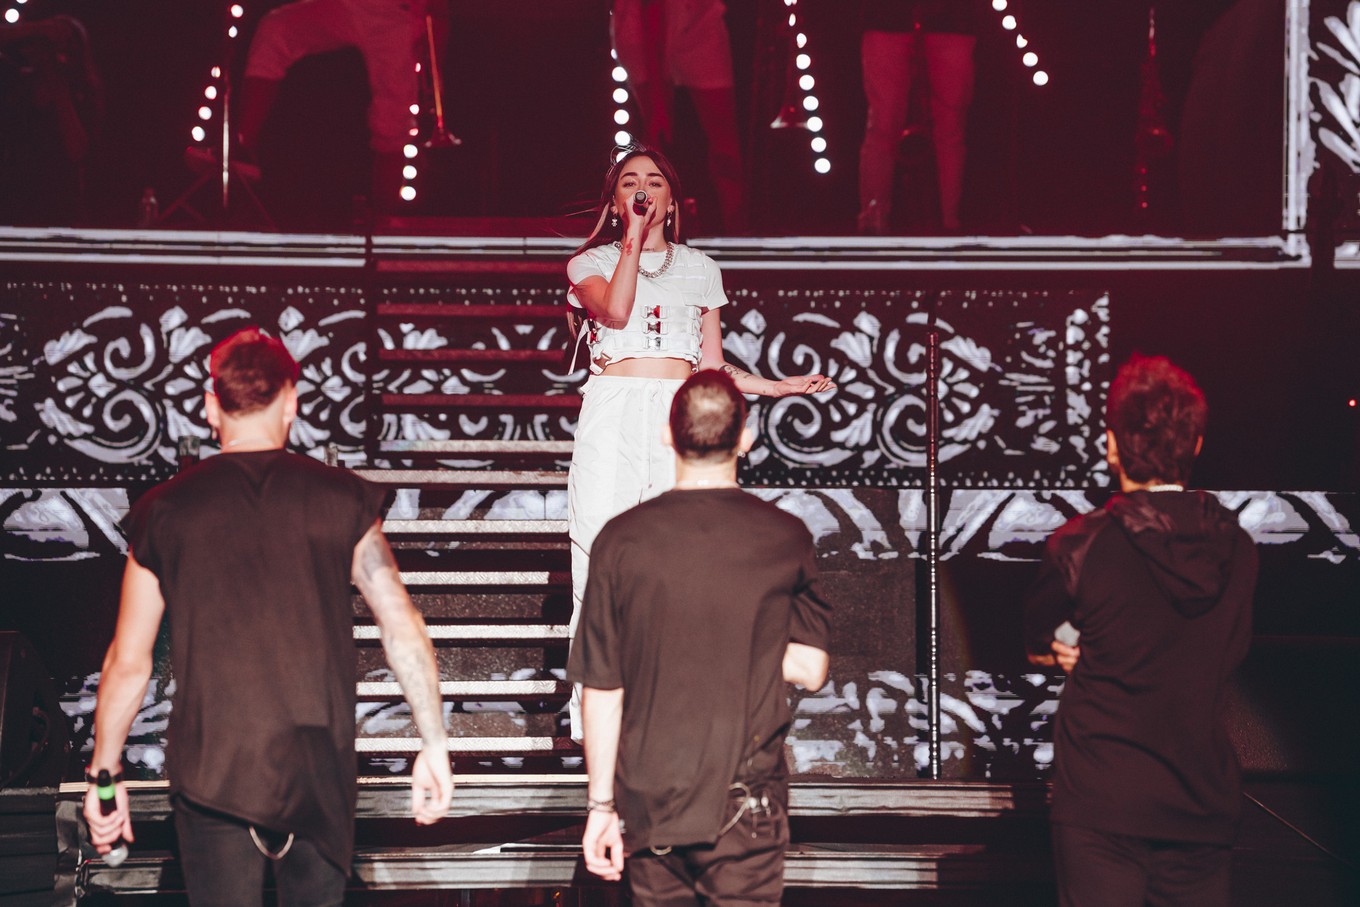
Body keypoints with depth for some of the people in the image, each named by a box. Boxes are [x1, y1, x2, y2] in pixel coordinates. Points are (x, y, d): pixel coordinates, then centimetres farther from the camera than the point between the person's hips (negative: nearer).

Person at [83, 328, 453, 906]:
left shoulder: (164, 511, -1)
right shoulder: (341, 498, -1)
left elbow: (128, 663, 2)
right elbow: (402, 626, -6)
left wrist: (104, 773, 13)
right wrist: (434, 745, 0)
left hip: (210, 772, 0)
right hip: (320, 766, 1)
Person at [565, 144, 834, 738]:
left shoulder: (698, 268, 20)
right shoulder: (591, 263, 14)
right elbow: (615, 311, -9)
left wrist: (777, 387, 11)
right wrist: (634, 237, -5)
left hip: (680, 416, 1)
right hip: (613, 411, -1)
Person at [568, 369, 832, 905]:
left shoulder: (622, 540, -6)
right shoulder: (786, 539, -5)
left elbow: (602, 689, -5)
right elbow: (810, 670, -1)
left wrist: (601, 802, 2)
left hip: (647, 800, 1)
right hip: (743, 807, -1)